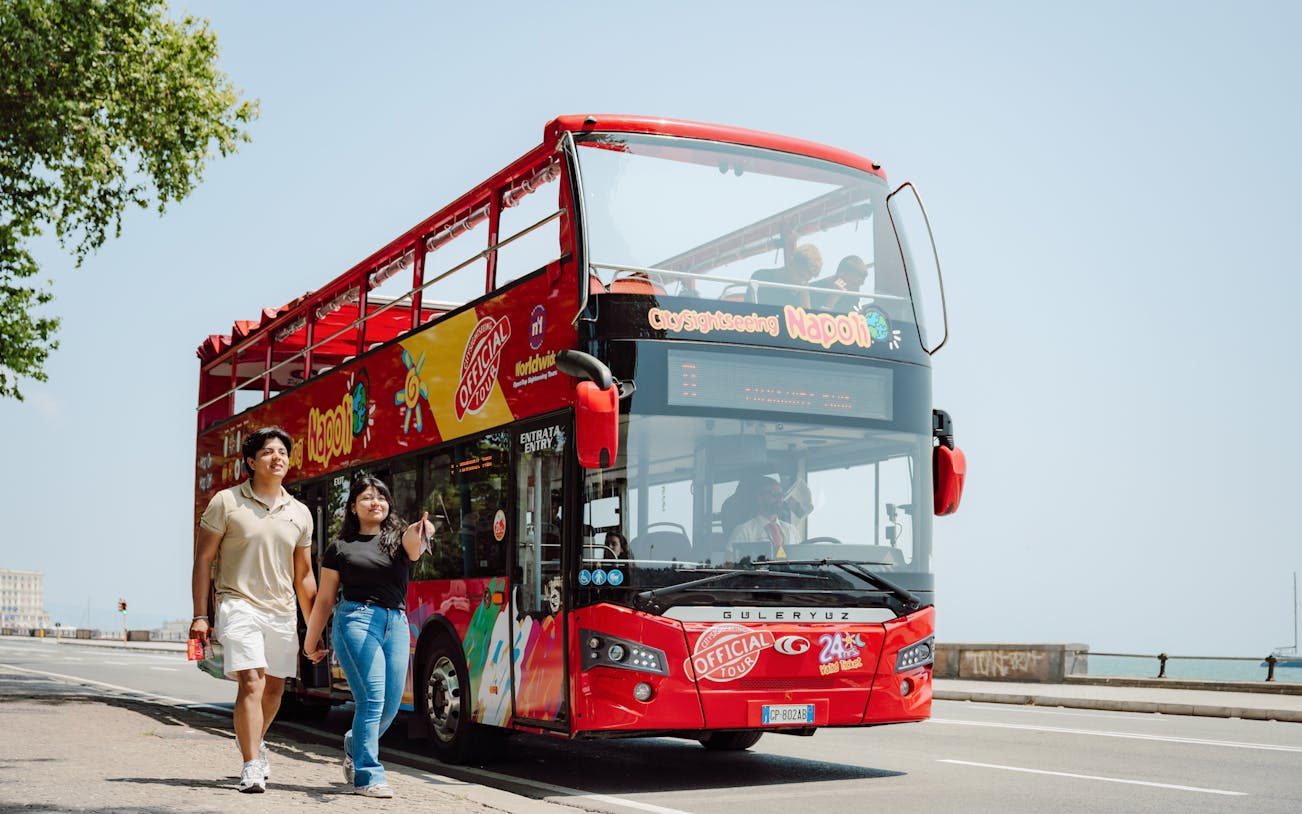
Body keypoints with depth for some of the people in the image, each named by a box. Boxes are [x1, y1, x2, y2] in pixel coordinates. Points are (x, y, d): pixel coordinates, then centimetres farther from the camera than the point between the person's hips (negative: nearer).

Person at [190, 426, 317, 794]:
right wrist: (200, 615, -8)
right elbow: (203, 559, -2)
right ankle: (251, 766, -12)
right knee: (251, 683, -17)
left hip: (283, 612, 5)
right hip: (240, 606, -5)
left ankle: (254, 743, 40)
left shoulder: (300, 514, 8)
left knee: (274, 687, 14)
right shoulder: (226, 502, -3)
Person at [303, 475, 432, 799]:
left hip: (396, 624, 3)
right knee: (372, 698, -14)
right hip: (357, 620, -3)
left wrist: (420, 533, -38)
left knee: (391, 705, 6)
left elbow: (413, 550, -15)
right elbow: (325, 600, 12)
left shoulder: (399, 537, 11)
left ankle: (356, 746, 34)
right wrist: (311, 641, 12)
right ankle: (367, 776, -7)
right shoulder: (341, 547, 9)